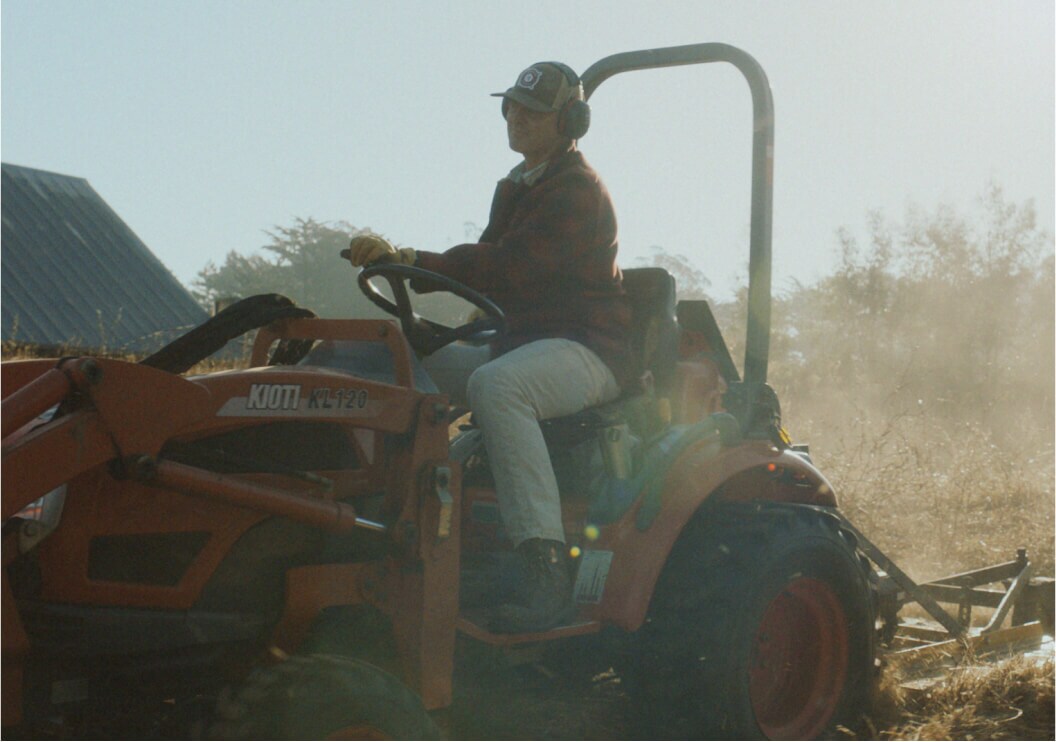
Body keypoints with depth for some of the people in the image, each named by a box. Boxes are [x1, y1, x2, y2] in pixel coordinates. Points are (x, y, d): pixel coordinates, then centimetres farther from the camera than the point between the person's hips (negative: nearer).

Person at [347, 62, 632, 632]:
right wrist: (402, 264, -2)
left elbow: (507, 266, -24)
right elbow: (485, 265, 16)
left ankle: (546, 574, -43)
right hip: (523, 343, 10)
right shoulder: (514, 188, 20)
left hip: (588, 350, -10)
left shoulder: (578, 190, -11)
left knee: (495, 385, -39)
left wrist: (407, 261, -27)